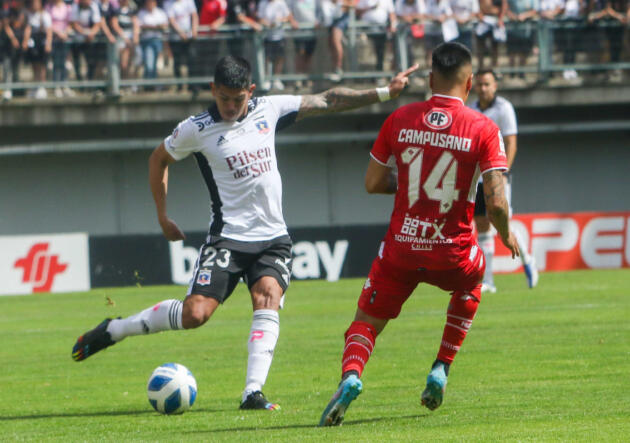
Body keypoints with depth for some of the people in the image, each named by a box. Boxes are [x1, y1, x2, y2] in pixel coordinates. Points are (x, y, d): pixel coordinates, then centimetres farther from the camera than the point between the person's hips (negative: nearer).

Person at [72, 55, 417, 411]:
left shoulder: (269, 110, 4)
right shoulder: (196, 130, -4)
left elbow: (327, 101, 10)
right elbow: (160, 159, 12)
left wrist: (384, 93, 7)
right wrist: (163, 215, 13)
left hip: (273, 237, 3)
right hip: (229, 237, -3)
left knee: (268, 298, -23)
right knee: (195, 313, -15)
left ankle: (254, 392, -27)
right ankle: (112, 331, 3)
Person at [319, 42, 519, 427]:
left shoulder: (399, 120, -1)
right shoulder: (483, 129, -8)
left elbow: (373, 183, 5)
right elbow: (496, 201, -14)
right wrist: (506, 235, 6)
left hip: (400, 250, 0)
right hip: (453, 254, 0)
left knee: (366, 322, 11)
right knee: (470, 286, 34)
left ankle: (350, 375, -22)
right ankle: (441, 370, 25)